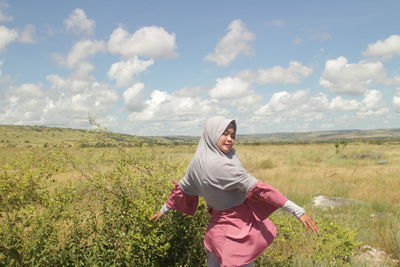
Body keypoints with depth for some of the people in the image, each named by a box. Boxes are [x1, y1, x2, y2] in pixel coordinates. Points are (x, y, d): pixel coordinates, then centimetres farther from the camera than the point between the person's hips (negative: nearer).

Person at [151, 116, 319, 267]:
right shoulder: (221, 165, -26)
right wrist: (298, 211, -28)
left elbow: (183, 187, 14)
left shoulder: (198, 161, -1)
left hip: (218, 224, 8)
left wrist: (165, 209, 32)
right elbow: (257, 188, -29)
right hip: (238, 229, -8)